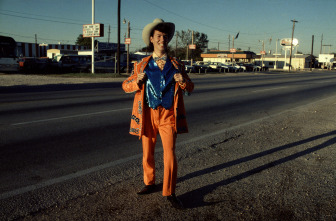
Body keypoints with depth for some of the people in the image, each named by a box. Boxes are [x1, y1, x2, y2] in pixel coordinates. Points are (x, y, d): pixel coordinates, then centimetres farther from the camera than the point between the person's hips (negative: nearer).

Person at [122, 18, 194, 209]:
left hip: (168, 115, -1)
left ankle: (169, 193, 7)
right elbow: (126, 86, 8)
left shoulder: (176, 65, 6)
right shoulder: (142, 65, 5)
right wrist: (137, 80, -14)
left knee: (170, 154, -6)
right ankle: (150, 184, 33)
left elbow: (190, 88, 11)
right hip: (148, 114, 1)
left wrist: (183, 81, -13)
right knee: (148, 153, 11)